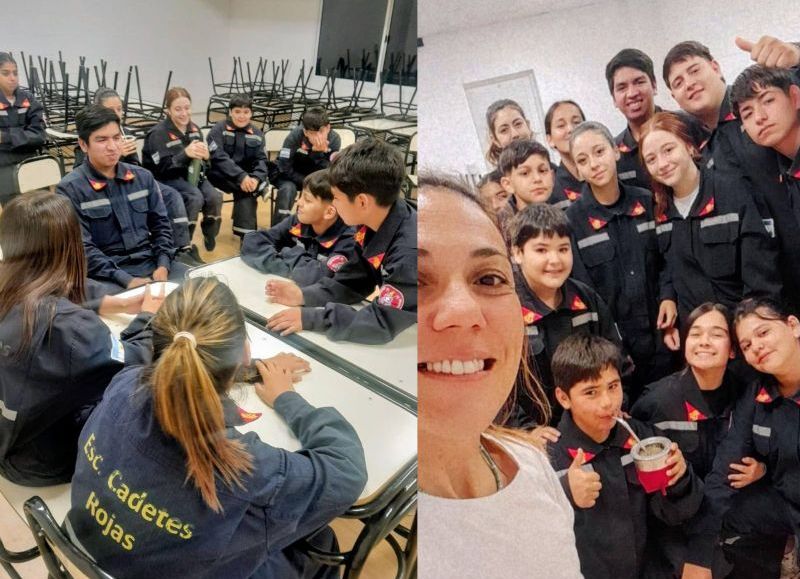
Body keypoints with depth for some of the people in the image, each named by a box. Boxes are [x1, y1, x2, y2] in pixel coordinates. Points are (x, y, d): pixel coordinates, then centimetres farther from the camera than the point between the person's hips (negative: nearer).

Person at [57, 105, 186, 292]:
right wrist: (127, 280, -20)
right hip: (106, 273, -5)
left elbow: (161, 225, 13)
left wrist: (163, 266, -4)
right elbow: (83, 248, -10)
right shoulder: (70, 189, -5)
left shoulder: (143, 177, 10)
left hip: (150, 262, 5)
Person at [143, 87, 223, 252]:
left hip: (191, 175, 6)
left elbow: (200, 162, 11)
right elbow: (162, 168, -20)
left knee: (215, 197, -22)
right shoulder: (158, 134, -13)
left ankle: (210, 238, 3)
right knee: (195, 198, -33)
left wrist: (205, 155, -15)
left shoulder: (194, 129, 5)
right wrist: (185, 153, -33)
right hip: (165, 179, -5)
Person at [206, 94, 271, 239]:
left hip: (246, 176, 4)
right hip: (220, 175, -4)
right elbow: (219, 157, -17)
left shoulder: (257, 134, 8)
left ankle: (245, 231, -20)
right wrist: (241, 176, -31)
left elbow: (261, 160, -1)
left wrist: (256, 178, -24)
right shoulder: (218, 130, -4)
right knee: (247, 189, -31)